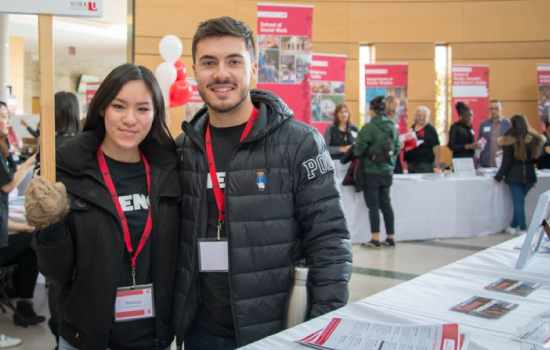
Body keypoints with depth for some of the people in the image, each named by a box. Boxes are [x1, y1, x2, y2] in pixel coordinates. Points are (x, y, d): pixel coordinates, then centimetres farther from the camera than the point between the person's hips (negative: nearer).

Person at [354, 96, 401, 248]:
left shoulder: (369, 128, -17)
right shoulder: (393, 126, 2)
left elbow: (358, 150, -17)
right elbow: (397, 148, 8)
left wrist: (355, 152, 4)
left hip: (371, 171, -6)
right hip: (387, 170, 6)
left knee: (373, 205, 1)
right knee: (386, 203, 13)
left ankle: (375, 239, 3)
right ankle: (390, 238, 17)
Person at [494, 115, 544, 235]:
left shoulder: (510, 141, -11)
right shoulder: (535, 140, 0)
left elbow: (506, 162, -10)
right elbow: (536, 158, 8)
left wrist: (498, 177, -2)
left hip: (514, 176, -4)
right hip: (529, 176, 4)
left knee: (518, 202, 3)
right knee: (519, 201, 15)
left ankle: (523, 229, 5)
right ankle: (513, 226, 22)